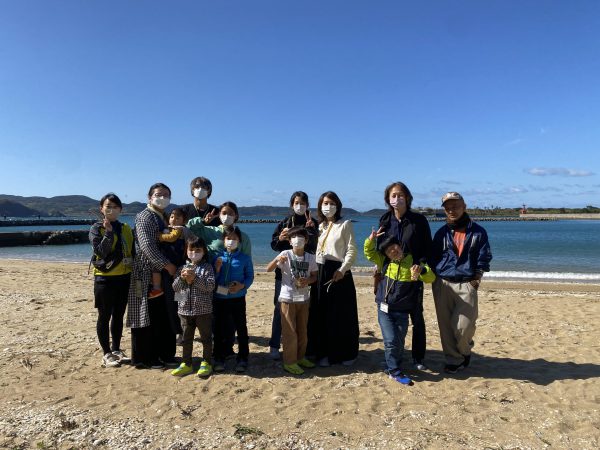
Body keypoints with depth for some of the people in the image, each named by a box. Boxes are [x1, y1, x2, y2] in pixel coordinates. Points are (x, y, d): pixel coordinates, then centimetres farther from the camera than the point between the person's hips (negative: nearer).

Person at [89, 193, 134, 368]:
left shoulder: (126, 229, 9)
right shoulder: (97, 228, -5)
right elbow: (100, 251, -18)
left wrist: (131, 260, 3)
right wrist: (109, 232, -22)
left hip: (124, 277, 5)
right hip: (105, 278, -5)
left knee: (119, 315, 13)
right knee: (105, 316, 5)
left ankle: (116, 350, 26)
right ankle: (106, 354, 16)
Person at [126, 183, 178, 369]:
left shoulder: (165, 218, 18)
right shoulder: (145, 217, -10)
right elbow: (147, 245, -21)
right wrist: (167, 265, -20)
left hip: (164, 274, 9)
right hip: (147, 275, -8)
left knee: (165, 317, 12)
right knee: (147, 318, 0)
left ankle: (165, 354, 24)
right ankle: (144, 358, 12)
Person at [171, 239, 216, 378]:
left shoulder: (207, 267, -3)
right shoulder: (182, 268, 9)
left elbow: (210, 286, -15)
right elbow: (175, 287, 5)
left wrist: (195, 278, -22)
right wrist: (182, 278, -13)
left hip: (203, 310, -4)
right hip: (185, 309, 4)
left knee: (206, 338, 7)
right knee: (186, 338, 14)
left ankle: (206, 363, 20)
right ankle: (186, 364, 26)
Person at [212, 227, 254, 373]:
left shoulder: (245, 258, -4)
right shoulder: (218, 257, -1)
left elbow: (250, 276, -1)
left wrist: (242, 285, -18)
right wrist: (217, 269, -18)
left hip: (238, 298, -1)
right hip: (219, 298, 2)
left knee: (241, 328, 7)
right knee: (219, 328, 10)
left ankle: (242, 358, 20)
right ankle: (219, 358, 25)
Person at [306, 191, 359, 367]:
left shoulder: (345, 224, -1)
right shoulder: (320, 226, 16)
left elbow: (352, 251, -8)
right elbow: (316, 250, 15)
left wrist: (342, 270, -19)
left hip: (338, 272, -5)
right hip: (320, 272, 5)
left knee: (342, 315, 0)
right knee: (321, 314, 5)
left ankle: (346, 353, 14)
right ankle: (324, 352, 16)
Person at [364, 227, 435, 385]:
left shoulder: (413, 262, -4)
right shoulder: (385, 261, 2)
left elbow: (430, 278, -9)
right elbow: (369, 253, 7)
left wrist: (422, 270, -30)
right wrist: (371, 239, -11)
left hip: (402, 312, 0)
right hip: (384, 310, 0)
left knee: (399, 343, 9)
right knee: (391, 341, -7)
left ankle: (392, 367, 30)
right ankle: (395, 372, 8)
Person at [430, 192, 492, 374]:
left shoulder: (478, 232, 3)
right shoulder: (441, 233, 9)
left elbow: (483, 259, 3)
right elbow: (433, 258, 11)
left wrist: (476, 280, -5)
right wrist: (435, 280, 1)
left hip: (466, 285, -2)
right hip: (442, 284, 2)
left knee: (463, 326, -7)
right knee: (445, 326, 4)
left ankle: (465, 351, 25)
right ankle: (453, 359, 21)